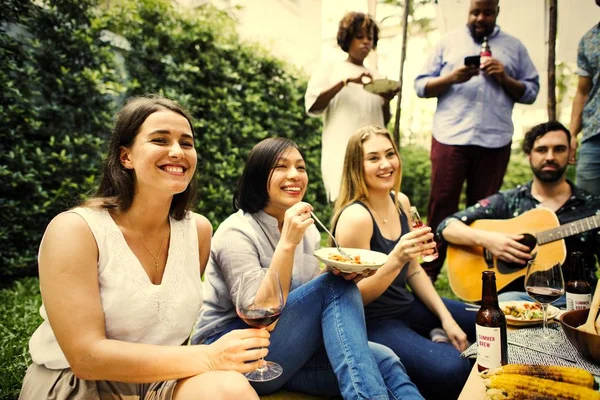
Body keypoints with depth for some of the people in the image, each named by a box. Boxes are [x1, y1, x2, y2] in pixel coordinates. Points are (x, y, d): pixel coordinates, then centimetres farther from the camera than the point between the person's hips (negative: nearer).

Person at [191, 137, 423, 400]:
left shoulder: (308, 230, 6)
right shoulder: (237, 232, -15)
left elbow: (312, 303, 10)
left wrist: (339, 273, -11)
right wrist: (287, 243, -30)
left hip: (288, 355, 6)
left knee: (382, 360, -22)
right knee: (336, 287, -23)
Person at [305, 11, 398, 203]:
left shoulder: (377, 76, 18)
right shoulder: (330, 68, 8)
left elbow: (384, 122, 19)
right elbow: (311, 106, -7)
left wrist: (386, 101, -3)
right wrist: (346, 80, -16)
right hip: (342, 155, -4)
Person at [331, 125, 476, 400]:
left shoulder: (400, 202, 1)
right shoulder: (355, 217, -24)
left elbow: (414, 271, 10)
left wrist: (446, 318, 3)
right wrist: (396, 259, -35)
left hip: (409, 306, 8)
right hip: (373, 321, -8)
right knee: (452, 372, -27)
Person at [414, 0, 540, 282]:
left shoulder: (513, 47, 15)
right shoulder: (448, 42, 12)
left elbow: (532, 92, 12)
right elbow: (420, 85, 6)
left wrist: (505, 79, -5)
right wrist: (452, 78, -11)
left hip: (494, 140, 2)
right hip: (450, 137, -1)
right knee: (441, 206, -1)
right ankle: (427, 274, 8)